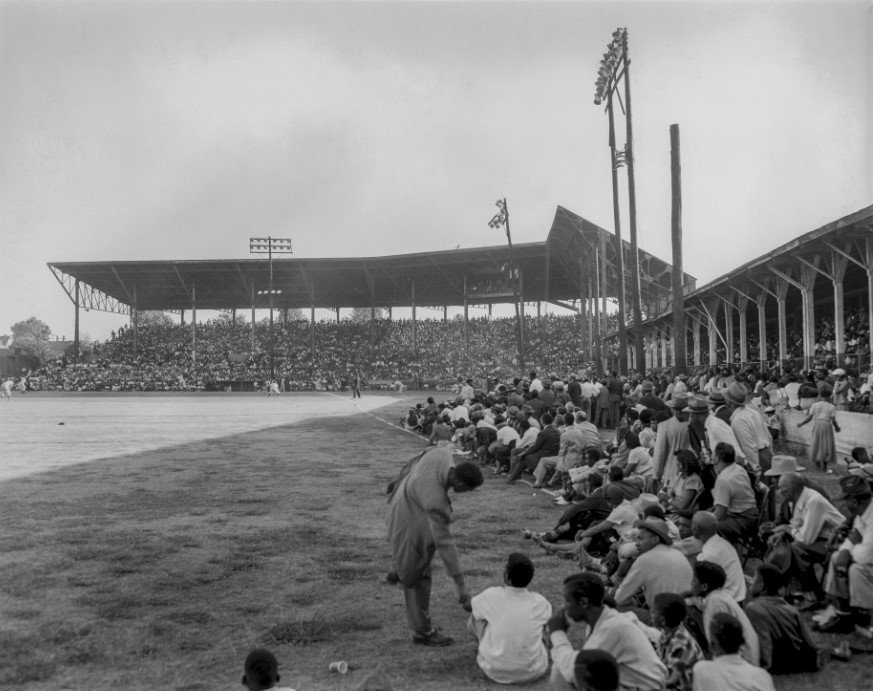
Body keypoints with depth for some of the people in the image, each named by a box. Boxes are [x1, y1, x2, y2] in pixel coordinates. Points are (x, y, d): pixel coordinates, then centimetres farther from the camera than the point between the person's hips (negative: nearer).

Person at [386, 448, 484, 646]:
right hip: (410, 524, -8)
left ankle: (397, 569, 50)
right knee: (418, 577, 7)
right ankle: (422, 632, 23)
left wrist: (400, 480, 19)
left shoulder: (441, 453, -24)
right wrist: (460, 583, -32)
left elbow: (413, 463, -2)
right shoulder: (436, 501, -41)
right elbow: (444, 542, -37)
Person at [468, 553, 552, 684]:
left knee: (476, 615, 16)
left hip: (495, 672, -1)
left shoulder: (491, 596, -13)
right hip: (533, 673, 1)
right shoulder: (541, 603, -7)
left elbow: (468, 606, 10)